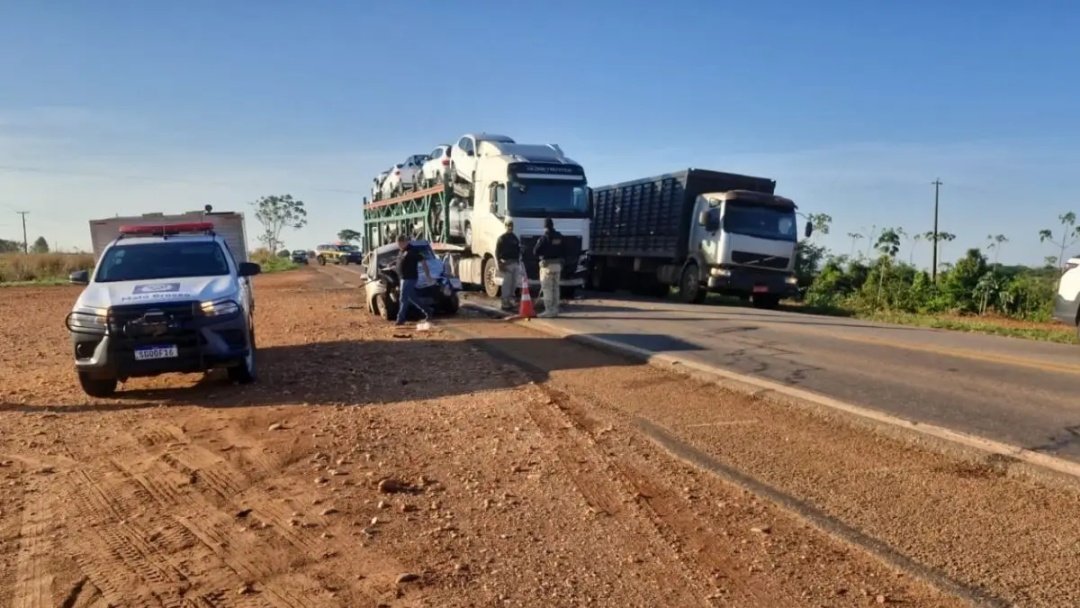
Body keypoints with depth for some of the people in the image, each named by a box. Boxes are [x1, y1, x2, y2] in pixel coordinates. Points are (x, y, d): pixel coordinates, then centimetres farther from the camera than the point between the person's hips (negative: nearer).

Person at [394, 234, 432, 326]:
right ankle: (426, 312, 23)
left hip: (410, 278, -9)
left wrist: (428, 275, -14)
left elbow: (423, 262, -14)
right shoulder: (401, 251, 12)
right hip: (403, 278, 9)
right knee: (411, 298, 14)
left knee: (404, 299, -7)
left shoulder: (412, 251, -15)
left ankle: (401, 319, -2)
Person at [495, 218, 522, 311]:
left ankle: (509, 301, 18)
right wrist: (500, 264, -17)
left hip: (515, 263, 7)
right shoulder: (502, 238, -5)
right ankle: (505, 303, -5)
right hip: (506, 263, -7)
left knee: (513, 283, 9)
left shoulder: (515, 237, 17)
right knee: (507, 284, -8)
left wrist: (519, 261, 11)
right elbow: (497, 252, -10)